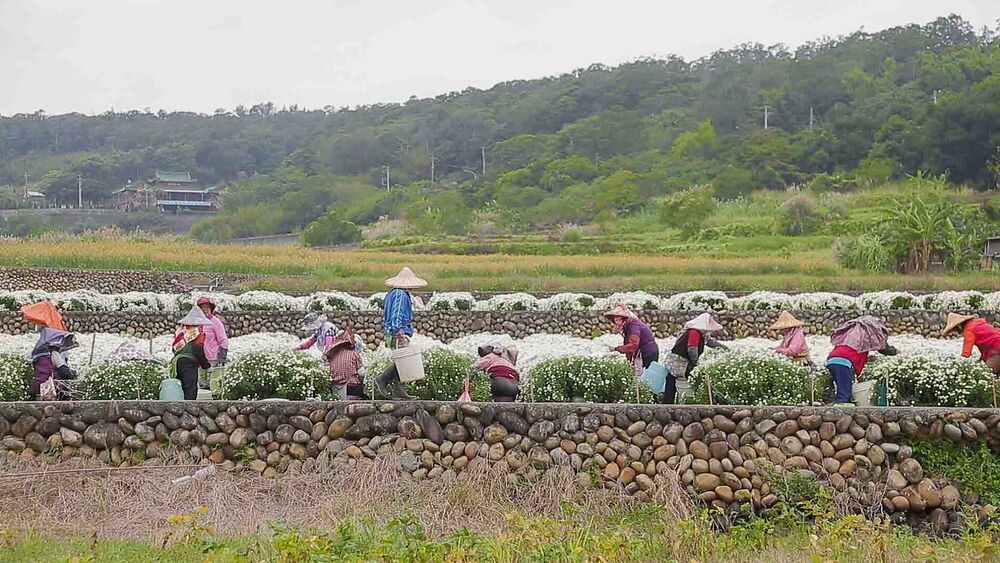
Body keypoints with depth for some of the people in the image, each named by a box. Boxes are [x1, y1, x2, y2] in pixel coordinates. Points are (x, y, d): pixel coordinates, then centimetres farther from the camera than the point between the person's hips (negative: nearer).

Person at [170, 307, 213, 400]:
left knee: (181, 391, 12)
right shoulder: (198, 331, -6)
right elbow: (198, 351, -12)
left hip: (176, 362, 7)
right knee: (191, 391, -7)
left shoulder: (181, 330, 16)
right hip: (189, 363, -7)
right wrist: (207, 366, -4)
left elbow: (174, 348, 15)